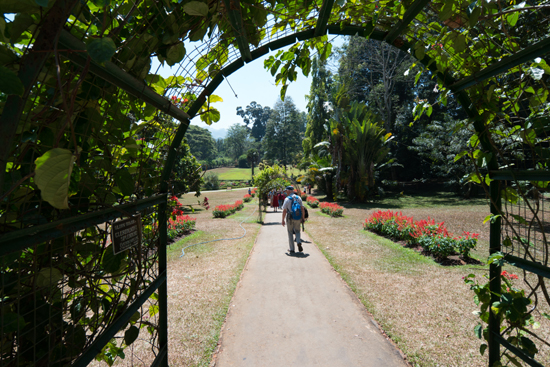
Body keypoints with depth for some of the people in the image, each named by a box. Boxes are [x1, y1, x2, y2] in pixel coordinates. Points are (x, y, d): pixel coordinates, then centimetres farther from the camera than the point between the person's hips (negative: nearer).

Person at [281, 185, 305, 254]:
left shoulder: (287, 199, -9)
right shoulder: (298, 198, 3)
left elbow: (284, 210, -10)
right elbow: (302, 208, 2)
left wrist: (283, 220, -2)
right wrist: (302, 218, 10)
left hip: (290, 218, -3)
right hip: (297, 218, 3)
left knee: (290, 233, 12)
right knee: (297, 231, 20)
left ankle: (292, 249, 14)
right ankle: (299, 242, -8)